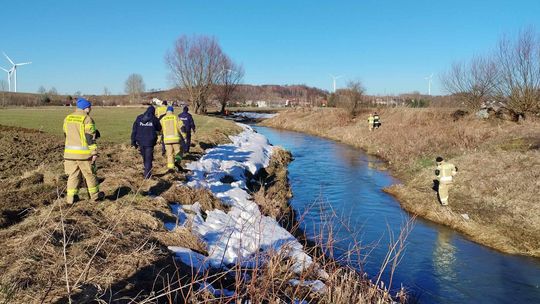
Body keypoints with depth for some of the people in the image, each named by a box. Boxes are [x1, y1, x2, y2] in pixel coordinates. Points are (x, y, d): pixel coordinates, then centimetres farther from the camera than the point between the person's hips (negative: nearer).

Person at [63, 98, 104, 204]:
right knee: (90, 174, 8)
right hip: (83, 153, -5)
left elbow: (65, 134, 19)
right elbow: (90, 137, -14)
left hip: (69, 152, 5)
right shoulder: (87, 119, -10)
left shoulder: (67, 118, 11)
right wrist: (94, 152, -12)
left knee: (73, 174, 12)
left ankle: (71, 196, 10)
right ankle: (95, 195, 19)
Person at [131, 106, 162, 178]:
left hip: (140, 141, 3)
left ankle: (147, 172, 32)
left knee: (144, 158, 20)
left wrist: (133, 141, 7)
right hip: (150, 142, -3)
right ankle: (147, 174, -1)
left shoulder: (139, 118, 5)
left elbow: (134, 130, 3)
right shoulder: (154, 119, -4)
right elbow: (159, 129, 9)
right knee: (148, 159, 2)